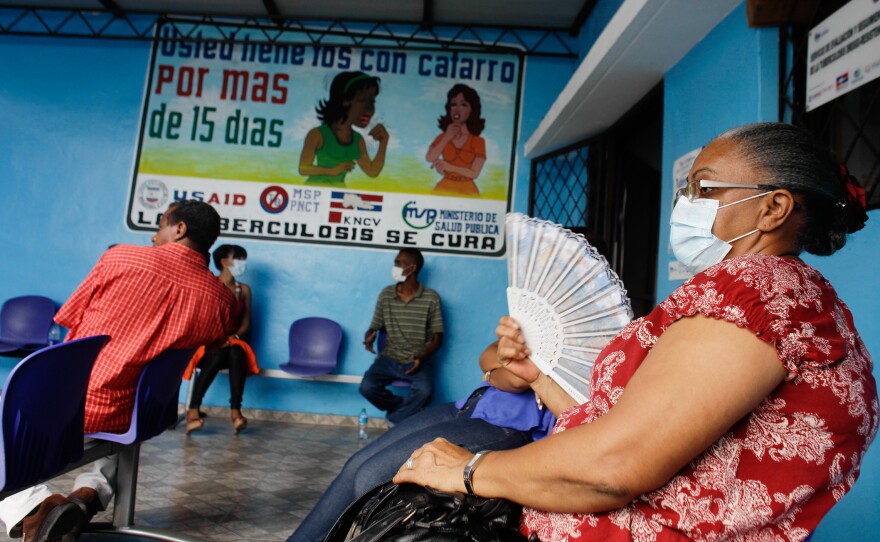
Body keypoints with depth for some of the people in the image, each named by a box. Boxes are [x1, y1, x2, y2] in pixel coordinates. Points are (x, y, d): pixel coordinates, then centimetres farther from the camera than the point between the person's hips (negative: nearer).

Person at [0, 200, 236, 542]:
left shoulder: (120, 257, -10)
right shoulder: (220, 299, -8)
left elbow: (70, 324, 1)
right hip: (124, 419, 3)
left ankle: (28, 507, 1)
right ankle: (88, 493, 9)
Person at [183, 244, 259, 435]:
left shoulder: (244, 290, 13)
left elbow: (246, 323, 9)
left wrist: (235, 335, -12)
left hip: (233, 342, 2)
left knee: (237, 353, -34)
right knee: (218, 355, -37)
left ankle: (235, 411, -44)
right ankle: (193, 410, -38)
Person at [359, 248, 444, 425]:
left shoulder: (431, 298, -5)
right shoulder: (386, 294, 3)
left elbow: (437, 337, -1)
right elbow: (375, 327, 9)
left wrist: (422, 358, -19)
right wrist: (370, 336, -16)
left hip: (416, 362, -2)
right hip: (388, 359, 2)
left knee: (425, 390, -31)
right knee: (367, 387, -24)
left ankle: (395, 420, -2)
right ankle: (407, 408, 4)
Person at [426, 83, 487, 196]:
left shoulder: (478, 141, -3)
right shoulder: (442, 137, 5)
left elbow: (474, 173, -10)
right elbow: (429, 158, -11)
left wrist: (449, 167, -13)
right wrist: (447, 138, -10)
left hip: (467, 190, -1)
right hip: (445, 188, 2)